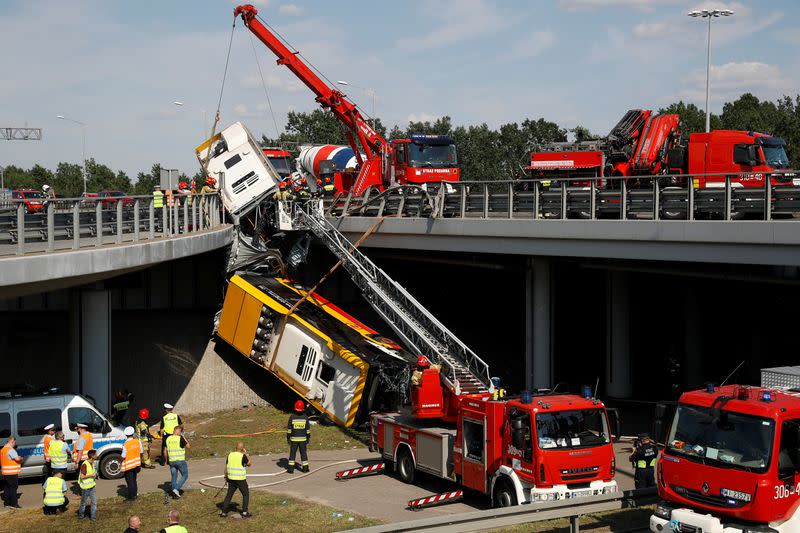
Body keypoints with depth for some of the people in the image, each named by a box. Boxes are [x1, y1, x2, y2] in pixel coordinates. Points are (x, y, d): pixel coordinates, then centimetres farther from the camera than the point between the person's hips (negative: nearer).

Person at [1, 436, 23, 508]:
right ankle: (14, 504, -5)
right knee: (13, 487, -5)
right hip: (12, 472, -9)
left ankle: (6, 503, 18)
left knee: (7, 487, 14)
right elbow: (17, 458, -25)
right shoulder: (10, 450, -16)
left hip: (5, 472, 9)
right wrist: (21, 459, -3)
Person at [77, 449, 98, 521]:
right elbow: (82, 476, -23)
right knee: (83, 502, 11)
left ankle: (93, 517, 10)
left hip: (92, 486, 7)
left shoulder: (92, 463, 7)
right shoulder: (85, 464, -21)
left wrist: (94, 475, 6)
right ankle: (81, 515, 28)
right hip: (86, 487, -7)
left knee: (94, 502, 4)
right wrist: (91, 475, -19)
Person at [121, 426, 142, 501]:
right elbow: (141, 453, 3)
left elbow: (123, 457, -16)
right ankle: (135, 494, 31)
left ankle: (131, 497, 14)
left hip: (128, 466, -5)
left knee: (130, 481, 7)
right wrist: (140, 463, 16)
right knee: (134, 480, 22)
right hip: (136, 464, 5)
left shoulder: (125, 445, -21)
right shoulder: (138, 442, -6)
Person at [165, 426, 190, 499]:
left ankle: (175, 494, 13)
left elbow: (166, 450, 9)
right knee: (185, 476, 8)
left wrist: (167, 460, 21)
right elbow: (188, 446, -5)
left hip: (171, 461, 5)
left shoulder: (168, 438, 4)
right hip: (180, 460, -5)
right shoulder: (180, 438, -13)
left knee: (174, 477, 13)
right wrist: (184, 439, 4)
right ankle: (176, 489, -9)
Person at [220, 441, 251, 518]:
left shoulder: (230, 455, 1)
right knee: (246, 494, 11)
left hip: (231, 479, 5)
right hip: (241, 479, -5)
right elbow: (249, 464, 1)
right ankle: (244, 512, 9)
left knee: (229, 495, 13)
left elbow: (226, 467, 6)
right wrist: (246, 454, 5)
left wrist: (225, 477, 17)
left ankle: (223, 512, 11)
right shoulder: (243, 456, -15)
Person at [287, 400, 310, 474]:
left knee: (292, 453, 6)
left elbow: (289, 429, -5)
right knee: (303, 453, 9)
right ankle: (305, 467, 10)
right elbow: (308, 429, 0)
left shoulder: (292, 417, -9)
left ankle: (291, 468, 5)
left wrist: (288, 438, 3)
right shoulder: (305, 417, -5)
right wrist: (308, 438, 10)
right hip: (303, 439, 1)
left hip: (294, 439, -1)